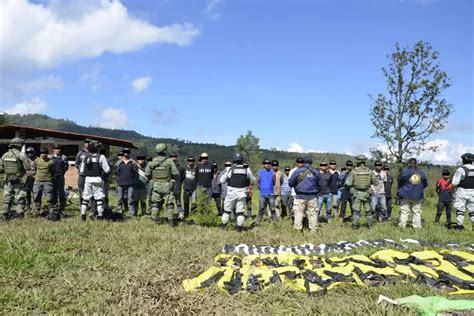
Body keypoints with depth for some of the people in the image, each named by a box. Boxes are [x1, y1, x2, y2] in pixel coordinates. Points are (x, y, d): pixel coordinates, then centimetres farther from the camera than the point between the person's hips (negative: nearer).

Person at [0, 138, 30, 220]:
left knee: (7, 199, 13)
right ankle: (20, 214, -2)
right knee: (20, 199, 3)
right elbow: (27, 168, -14)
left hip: (7, 181, 4)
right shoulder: (21, 155, -11)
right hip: (19, 182, -4)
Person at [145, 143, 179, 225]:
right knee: (169, 204, 8)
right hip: (167, 185, -2)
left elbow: (147, 174, 4)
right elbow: (176, 174, -10)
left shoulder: (152, 162, -1)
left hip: (156, 186, 2)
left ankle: (154, 219, 11)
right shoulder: (169, 161, -9)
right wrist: (174, 179, 11)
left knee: (156, 203, 15)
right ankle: (171, 220, 3)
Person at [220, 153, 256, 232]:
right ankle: (239, 227, 6)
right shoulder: (246, 170, 1)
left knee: (227, 210, 13)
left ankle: (223, 225, 16)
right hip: (242, 193, 1)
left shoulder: (229, 169, -5)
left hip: (231, 193, -1)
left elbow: (222, 180, 1)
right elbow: (253, 180, 12)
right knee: (240, 211, 8)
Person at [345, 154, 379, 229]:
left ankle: (355, 225, 8)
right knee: (368, 209, 14)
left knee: (356, 210, 6)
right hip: (366, 193, 2)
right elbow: (376, 182, 5)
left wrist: (348, 188, 10)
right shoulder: (369, 171, -3)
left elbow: (348, 183, -11)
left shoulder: (354, 171, -10)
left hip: (357, 193, -2)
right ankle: (370, 224, 20)